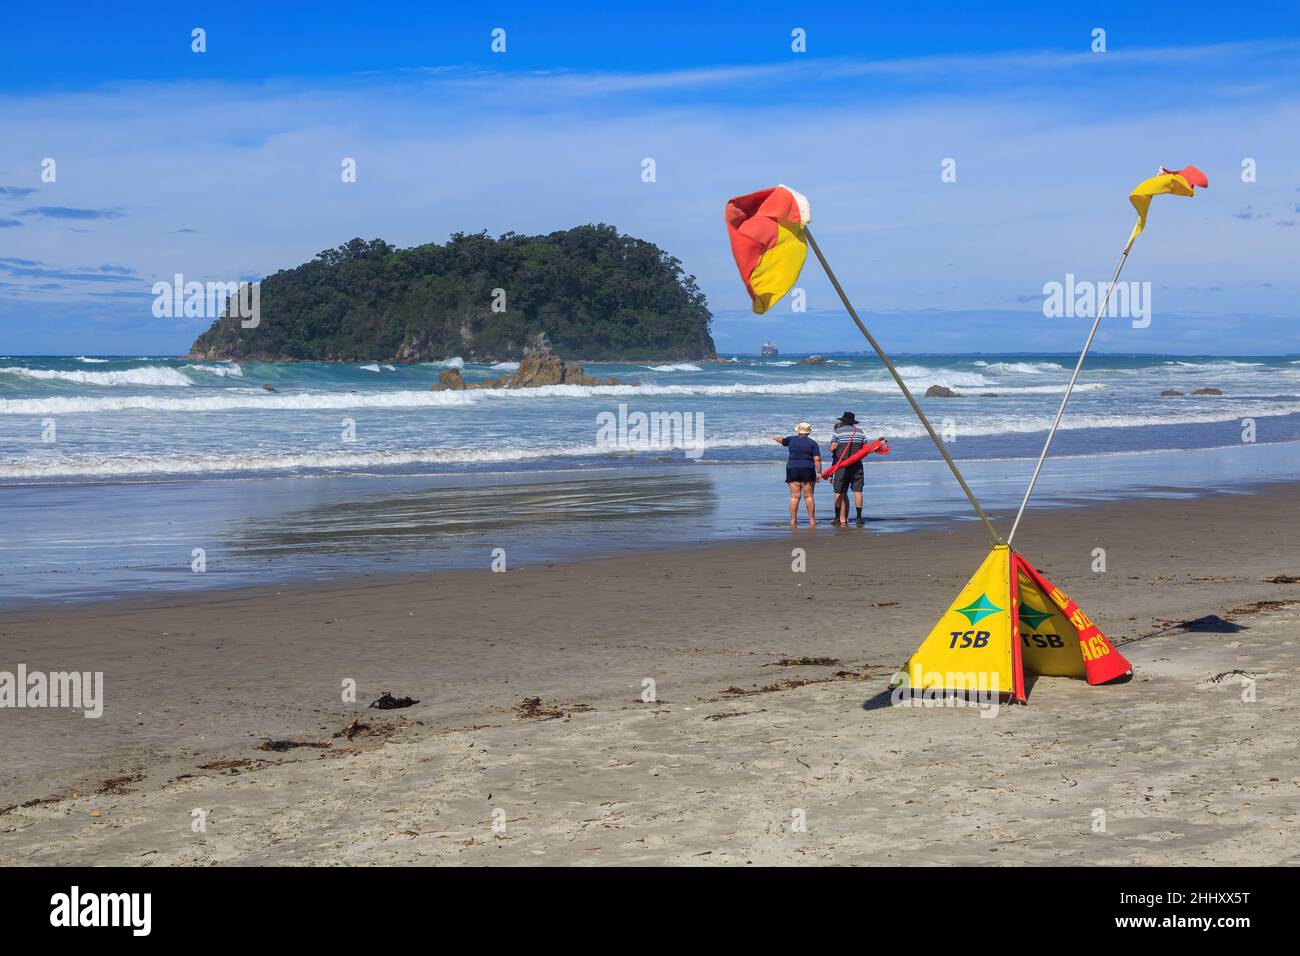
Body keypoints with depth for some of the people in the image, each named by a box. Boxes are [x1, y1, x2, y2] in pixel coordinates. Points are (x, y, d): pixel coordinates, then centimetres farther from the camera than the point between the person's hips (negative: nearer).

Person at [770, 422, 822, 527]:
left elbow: (781, 440, 26)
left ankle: (793, 520, -3)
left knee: (794, 496, 1)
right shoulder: (812, 443, 0)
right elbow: (817, 459, -7)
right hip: (807, 471, -2)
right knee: (808, 496, 1)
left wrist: (774, 437, 47)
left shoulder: (792, 439, 6)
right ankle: (812, 520, -1)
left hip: (792, 470, 2)